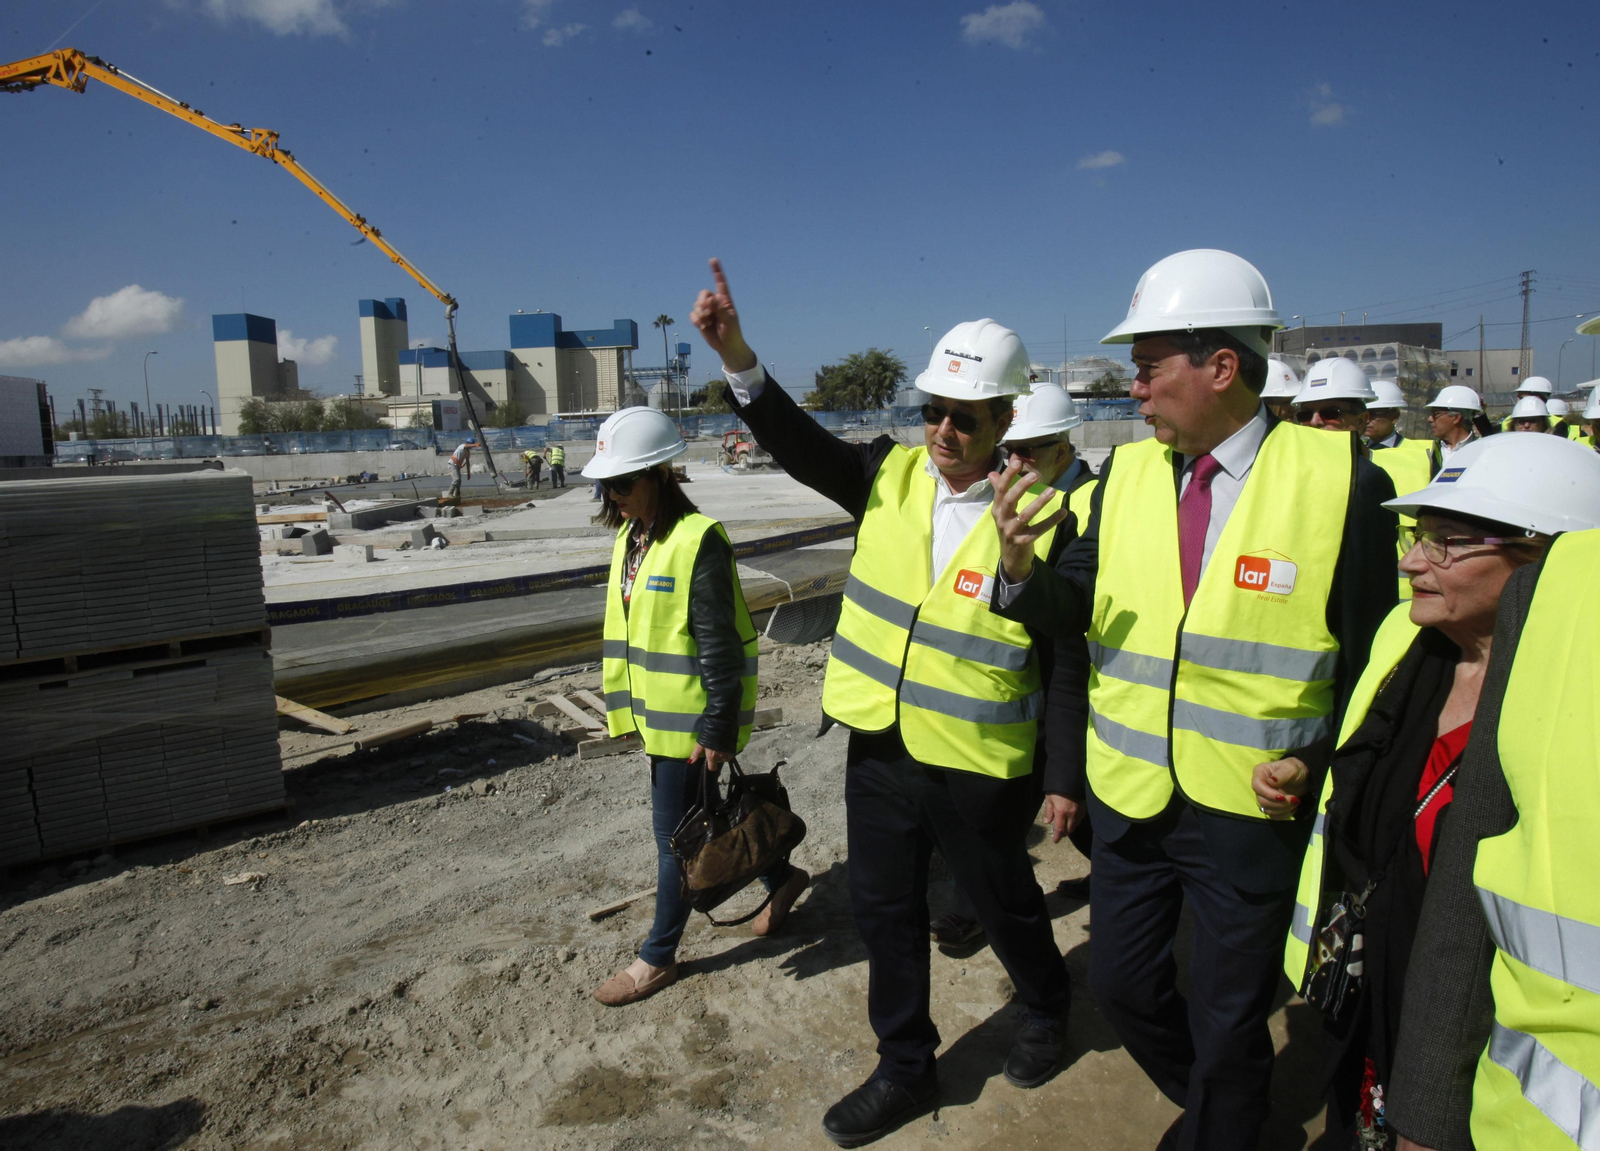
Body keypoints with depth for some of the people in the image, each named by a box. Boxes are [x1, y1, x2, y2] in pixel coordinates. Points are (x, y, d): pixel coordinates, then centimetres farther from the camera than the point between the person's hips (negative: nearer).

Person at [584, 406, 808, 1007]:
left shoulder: (698, 540, -20)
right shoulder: (630, 536, 8)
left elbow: (720, 645, -20)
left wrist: (717, 729, -19)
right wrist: (628, 707, 19)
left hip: (691, 718, -9)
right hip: (656, 711, 9)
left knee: (676, 833, 4)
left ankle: (659, 957, 23)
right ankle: (782, 877, 42)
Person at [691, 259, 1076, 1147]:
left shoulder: (1038, 518, -14)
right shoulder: (892, 476, -3)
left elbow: (1064, 660, -10)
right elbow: (802, 447, -15)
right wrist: (737, 357, -29)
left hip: (978, 766, -4)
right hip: (879, 749, 4)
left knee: (1003, 904, 19)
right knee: (884, 910, 16)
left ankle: (1048, 1013, 51)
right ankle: (905, 1069, 37)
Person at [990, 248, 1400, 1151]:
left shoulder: (1342, 481, -13)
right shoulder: (1127, 472, -1)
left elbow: (1369, 660, -8)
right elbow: (1077, 602, -3)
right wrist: (1022, 568, -24)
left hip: (1252, 808, -4)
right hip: (1131, 794, 5)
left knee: (1228, 1020, 14)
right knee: (1122, 981, 21)